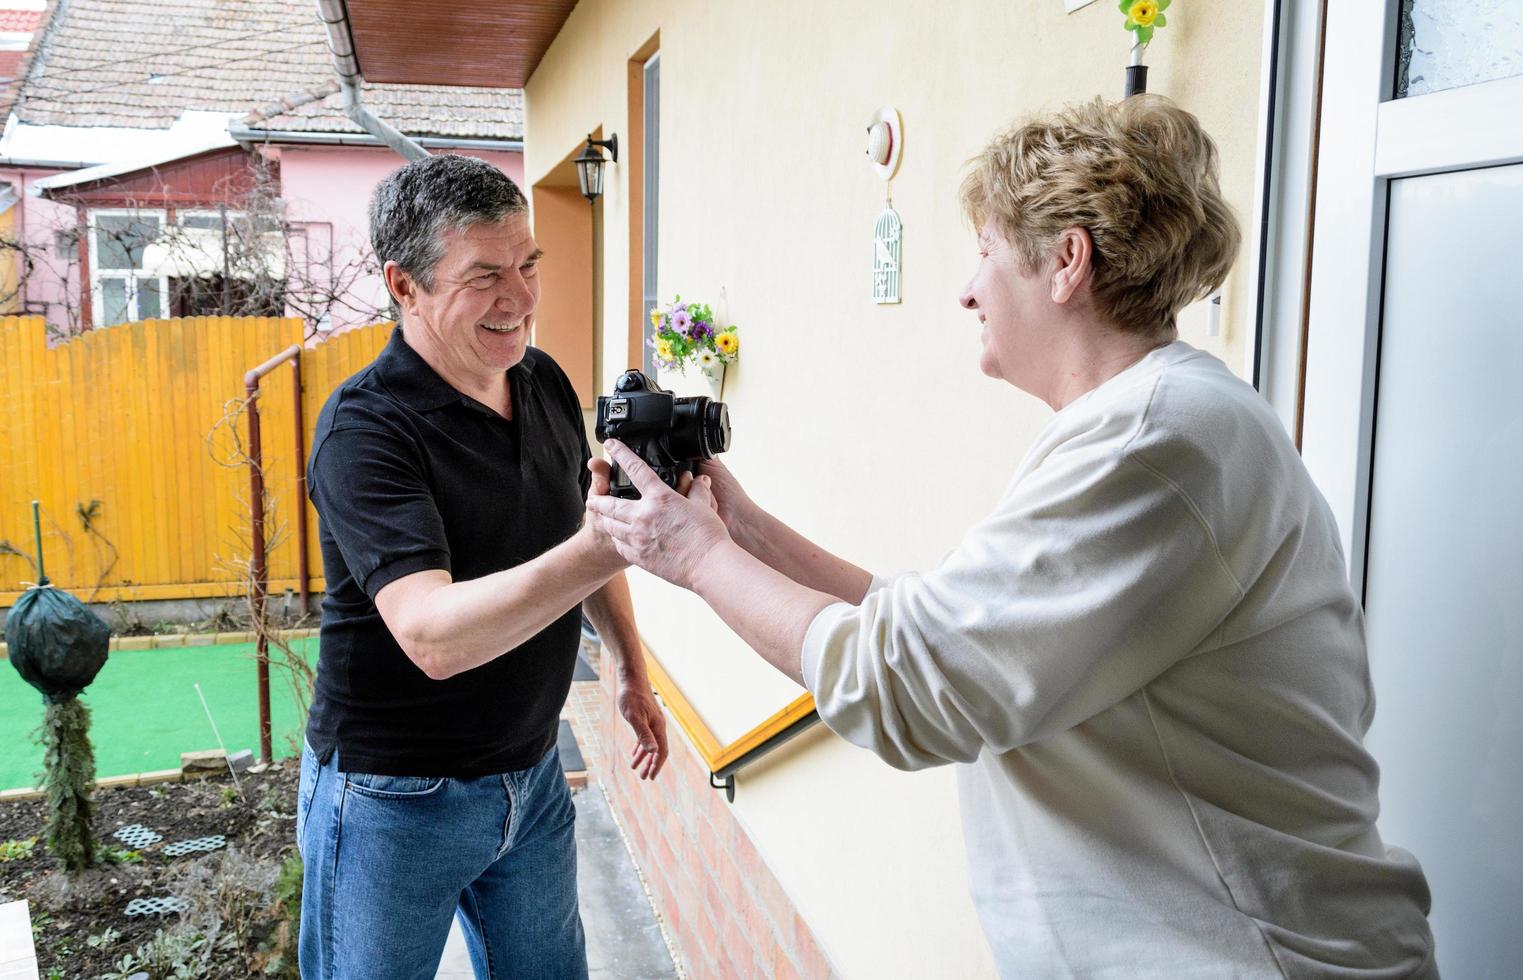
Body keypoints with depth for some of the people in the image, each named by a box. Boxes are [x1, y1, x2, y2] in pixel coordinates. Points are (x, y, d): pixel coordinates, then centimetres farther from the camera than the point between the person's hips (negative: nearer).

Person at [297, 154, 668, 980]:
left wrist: (632, 672, 16)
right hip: (397, 799, -6)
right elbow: (433, 636, -36)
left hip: (531, 773, 6)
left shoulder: (546, 384, -1)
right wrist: (605, 545, -46)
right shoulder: (364, 429, -23)